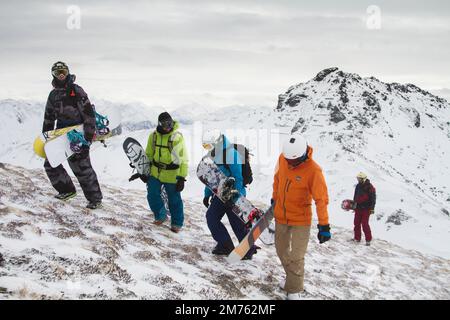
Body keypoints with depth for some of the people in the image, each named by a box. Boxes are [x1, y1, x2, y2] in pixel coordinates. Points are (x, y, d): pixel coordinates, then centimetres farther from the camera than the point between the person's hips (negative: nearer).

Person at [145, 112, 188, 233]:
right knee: (152, 196, 7)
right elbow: (148, 154, 13)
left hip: (171, 174, -4)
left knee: (174, 200, 5)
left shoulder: (177, 137, -15)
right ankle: (160, 216, 32)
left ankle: (177, 223, 24)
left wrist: (182, 178, -17)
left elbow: (183, 159, -14)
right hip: (155, 173, 5)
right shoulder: (154, 135, -1)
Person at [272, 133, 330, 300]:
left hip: (301, 220, -5)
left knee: (296, 257, -5)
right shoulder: (282, 159, -10)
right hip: (280, 216, 5)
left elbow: (321, 199, -22)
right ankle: (292, 279, 39)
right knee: (282, 252, 17)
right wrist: (275, 198, 20)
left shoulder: (313, 170, -25)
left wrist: (324, 225, -23)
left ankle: (295, 290, 14)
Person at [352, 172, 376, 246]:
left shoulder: (369, 187, -10)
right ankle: (357, 238, 20)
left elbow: (373, 198, -11)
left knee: (365, 224, -9)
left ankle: (368, 240, -1)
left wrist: (372, 208, -15)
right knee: (356, 223, 9)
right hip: (358, 208, 7)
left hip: (366, 209, -7)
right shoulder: (358, 186, 11)